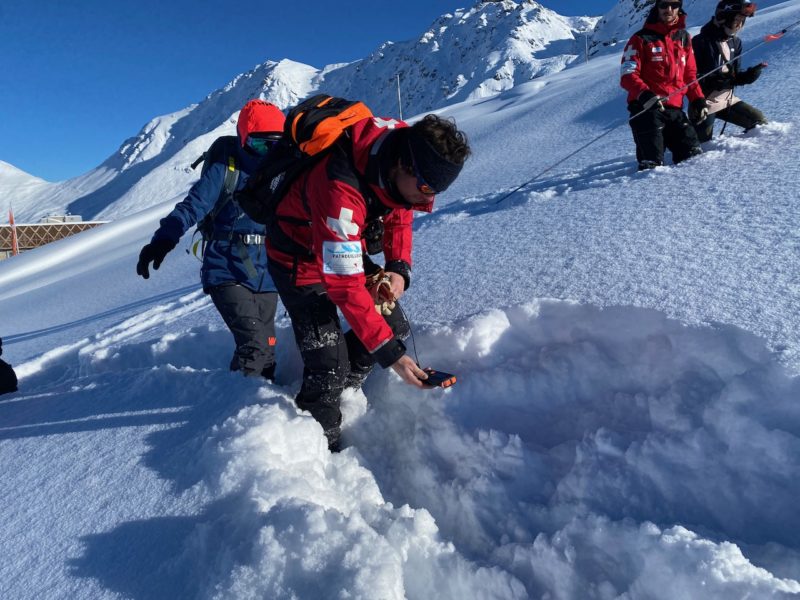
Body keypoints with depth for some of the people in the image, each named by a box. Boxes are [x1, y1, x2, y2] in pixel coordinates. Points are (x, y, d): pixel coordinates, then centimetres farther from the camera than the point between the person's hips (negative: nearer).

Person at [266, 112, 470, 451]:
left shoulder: (404, 148, -18)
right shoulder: (339, 189, -40)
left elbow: (399, 218, 1)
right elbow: (344, 284, -37)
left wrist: (399, 267, -15)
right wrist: (388, 353, -34)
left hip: (347, 247, 7)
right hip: (301, 259, -7)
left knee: (393, 326, 5)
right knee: (329, 366, -11)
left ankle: (337, 391, 25)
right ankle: (322, 448, 14)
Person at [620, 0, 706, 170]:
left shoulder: (684, 37, 18)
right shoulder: (642, 38, 2)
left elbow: (689, 74, 24)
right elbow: (627, 75, -6)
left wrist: (697, 98, 9)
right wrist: (644, 94, -25)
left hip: (675, 110, 5)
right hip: (646, 109, -5)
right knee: (652, 163, -13)